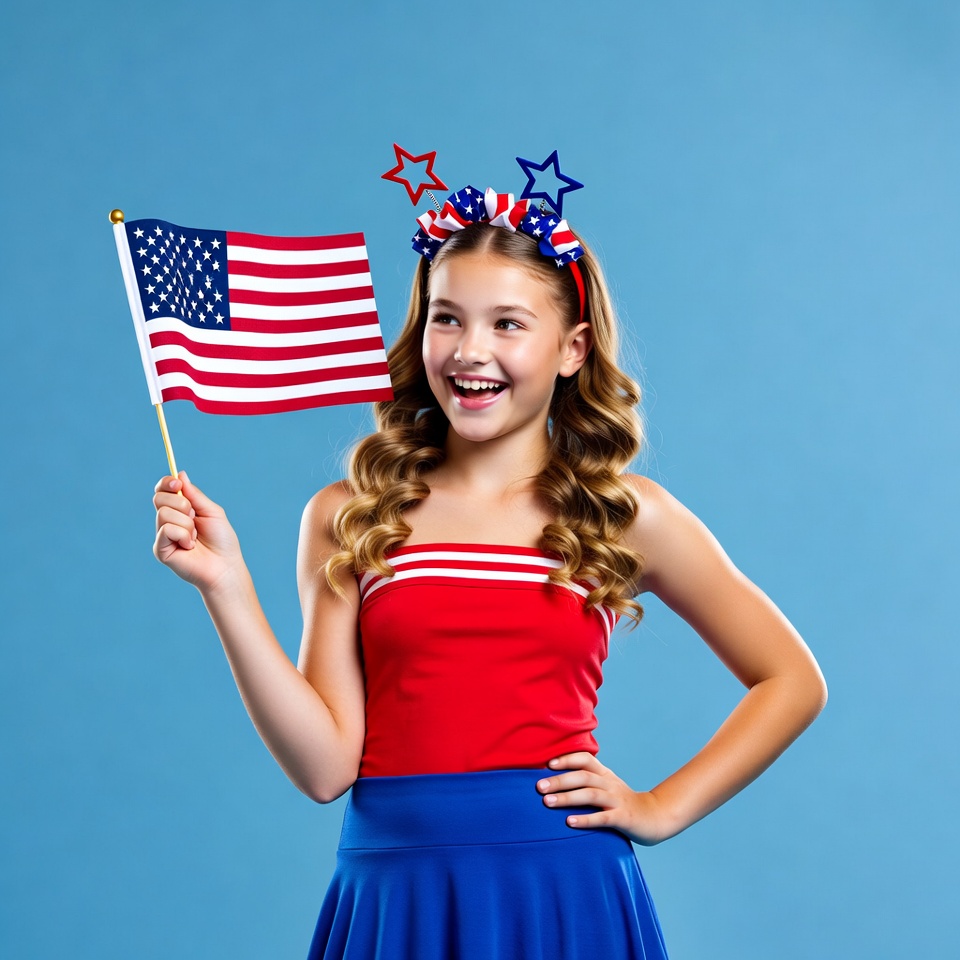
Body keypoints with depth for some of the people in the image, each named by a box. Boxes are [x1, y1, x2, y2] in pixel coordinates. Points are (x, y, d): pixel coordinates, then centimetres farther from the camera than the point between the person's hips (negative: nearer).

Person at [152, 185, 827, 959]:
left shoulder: (624, 516, 3)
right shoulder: (348, 519, 4)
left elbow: (792, 681, 11)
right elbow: (326, 765, -3)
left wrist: (663, 808, 3)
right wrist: (226, 584, -7)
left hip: (560, 894, 0)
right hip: (392, 893, 1)